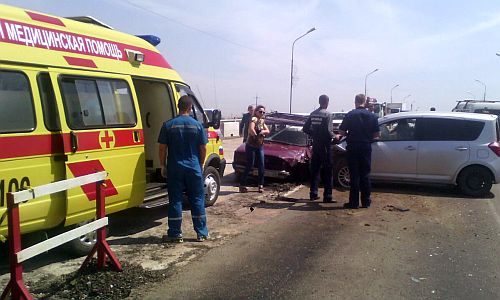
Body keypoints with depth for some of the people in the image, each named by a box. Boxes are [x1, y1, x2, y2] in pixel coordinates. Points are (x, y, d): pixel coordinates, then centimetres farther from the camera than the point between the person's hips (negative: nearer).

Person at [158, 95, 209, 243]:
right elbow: (203, 149, 1)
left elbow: (162, 148, -3)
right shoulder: (197, 125, -2)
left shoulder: (168, 125, -3)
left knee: (175, 201, 7)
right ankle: (202, 233, 14)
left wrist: (163, 166, 9)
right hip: (194, 169, 1)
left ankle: (175, 234, 12)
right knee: (197, 200, 9)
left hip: (174, 169, 0)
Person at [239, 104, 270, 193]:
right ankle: (242, 185, 4)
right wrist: (256, 135, -12)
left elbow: (267, 131, 6)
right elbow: (251, 129, -28)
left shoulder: (262, 121, 13)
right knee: (249, 166, -5)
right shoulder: (254, 119, -12)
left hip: (260, 146, 7)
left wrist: (262, 132, -14)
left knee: (261, 166, 4)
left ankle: (261, 185, 12)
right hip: (251, 146, -7)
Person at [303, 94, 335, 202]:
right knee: (327, 171, 1)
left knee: (315, 169, 13)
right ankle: (327, 195, 3)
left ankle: (313, 193, 16)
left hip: (315, 144, 6)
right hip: (325, 145, -6)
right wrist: (334, 136, -2)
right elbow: (328, 131, -20)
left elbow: (305, 128, 6)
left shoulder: (313, 114, 6)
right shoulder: (327, 114, -12)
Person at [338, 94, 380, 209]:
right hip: (366, 147, 2)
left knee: (354, 175, 3)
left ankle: (354, 202, 5)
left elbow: (341, 131, -6)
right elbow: (377, 134, 1)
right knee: (365, 174, 10)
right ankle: (366, 201, 15)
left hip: (353, 147, -2)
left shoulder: (350, 115, -6)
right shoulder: (372, 116, 1)